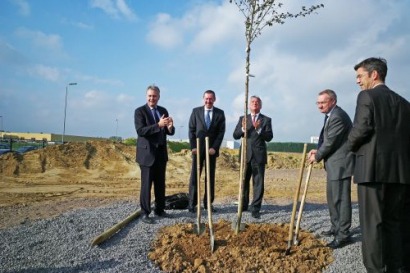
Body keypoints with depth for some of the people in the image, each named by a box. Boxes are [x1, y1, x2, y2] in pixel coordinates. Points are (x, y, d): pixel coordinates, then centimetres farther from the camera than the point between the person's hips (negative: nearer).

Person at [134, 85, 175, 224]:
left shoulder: (163, 111, 9)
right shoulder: (140, 111, -7)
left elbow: (170, 132, 8)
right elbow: (140, 131, -20)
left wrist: (170, 127, -16)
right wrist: (158, 125, -30)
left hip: (161, 152, 6)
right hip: (147, 152, -5)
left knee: (161, 183, 12)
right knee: (146, 184, -2)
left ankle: (159, 209, 24)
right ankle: (145, 213, 8)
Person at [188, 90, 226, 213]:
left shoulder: (220, 113, 5)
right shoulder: (196, 111, 4)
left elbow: (221, 132, 1)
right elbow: (191, 130, 2)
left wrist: (214, 147, -9)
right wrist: (193, 147, -6)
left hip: (212, 149, 1)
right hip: (198, 148, -1)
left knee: (210, 177, 5)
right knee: (194, 176, -1)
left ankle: (208, 203, 13)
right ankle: (192, 203, 6)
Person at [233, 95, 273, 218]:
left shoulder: (266, 120, 4)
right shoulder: (243, 118, 10)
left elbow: (269, 137, -7)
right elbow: (235, 135, 3)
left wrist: (259, 129, -21)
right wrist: (243, 129, -16)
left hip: (259, 155, -2)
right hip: (245, 155, 2)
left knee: (258, 183, -2)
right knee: (244, 181, 12)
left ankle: (255, 208, 5)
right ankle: (243, 205, 26)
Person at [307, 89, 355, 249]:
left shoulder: (338, 117, -19)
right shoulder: (330, 115, 15)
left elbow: (330, 142, -19)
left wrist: (317, 157, -6)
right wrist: (317, 151, 2)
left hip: (340, 164, -11)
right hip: (334, 164, 11)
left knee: (340, 198, -5)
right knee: (332, 197, 18)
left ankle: (343, 234, 3)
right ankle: (336, 227, 31)